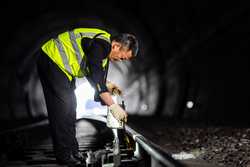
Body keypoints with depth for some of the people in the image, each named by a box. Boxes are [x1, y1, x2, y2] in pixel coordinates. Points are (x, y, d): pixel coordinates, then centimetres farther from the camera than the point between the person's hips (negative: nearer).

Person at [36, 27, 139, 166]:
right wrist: (113, 106, -31)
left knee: (69, 108, 12)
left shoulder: (105, 48, 6)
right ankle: (64, 155, -6)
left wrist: (107, 84, -2)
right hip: (51, 61, -11)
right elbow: (96, 78, -32)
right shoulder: (100, 44, -26)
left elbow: (95, 73, 16)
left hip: (61, 66, 11)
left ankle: (72, 151, 17)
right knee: (63, 109, -11)